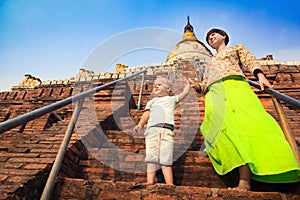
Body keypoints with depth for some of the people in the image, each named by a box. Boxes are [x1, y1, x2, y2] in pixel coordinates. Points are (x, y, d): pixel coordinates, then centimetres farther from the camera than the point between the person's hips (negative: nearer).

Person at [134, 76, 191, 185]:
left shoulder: (172, 99, 30)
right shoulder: (151, 101, 30)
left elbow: (184, 93, 34)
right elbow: (146, 114, 16)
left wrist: (188, 84, 51)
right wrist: (140, 124, -1)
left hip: (167, 130, -1)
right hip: (152, 129, 1)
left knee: (166, 159, -9)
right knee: (151, 157, -11)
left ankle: (170, 185, -12)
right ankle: (150, 182, -15)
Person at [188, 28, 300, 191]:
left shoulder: (237, 48, 31)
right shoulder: (210, 63, 40)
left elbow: (251, 62, 12)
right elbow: (205, 85, 31)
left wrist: (261, 76, -9)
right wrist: (197, 86, 8)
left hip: (235, 85, -2)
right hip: (214, 93, 3)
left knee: (246, 118, -30)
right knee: (230, 122, -28)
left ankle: (245, 181, -37)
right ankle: (244, 182, -37)